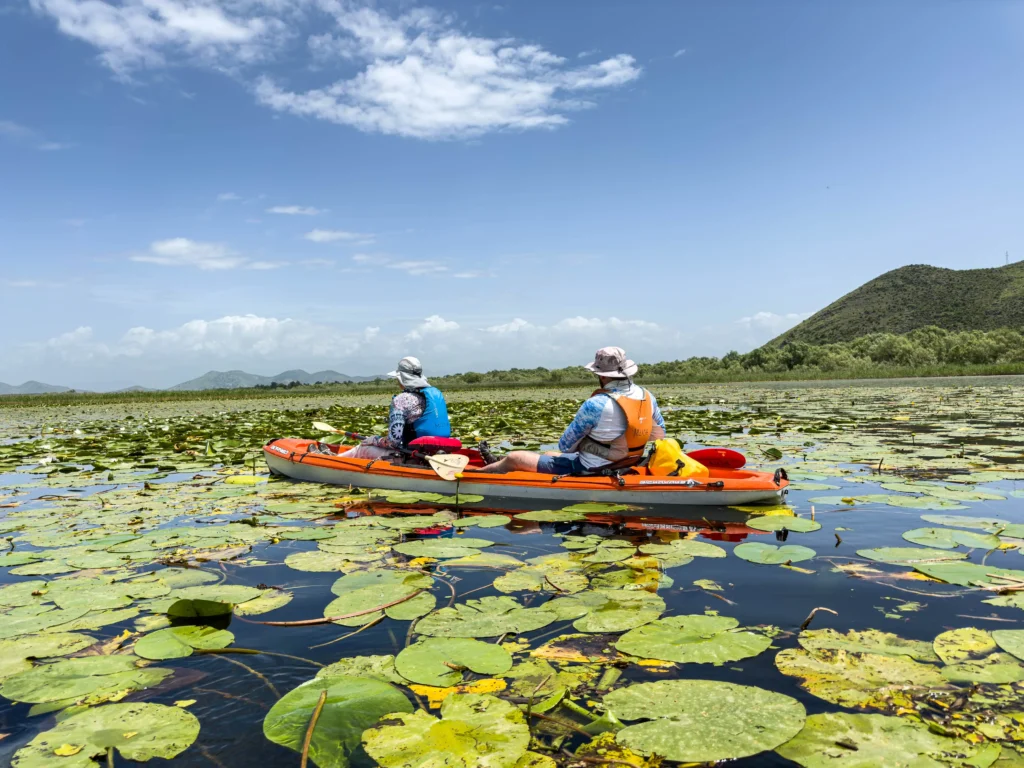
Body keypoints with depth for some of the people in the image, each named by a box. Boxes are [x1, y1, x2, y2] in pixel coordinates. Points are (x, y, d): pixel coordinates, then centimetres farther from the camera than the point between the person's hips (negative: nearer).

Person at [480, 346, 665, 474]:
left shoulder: (595, 405, -26)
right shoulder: (647, 396, -6)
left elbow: (565, 446, -15)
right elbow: (659, 434, 8)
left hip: (589, 471, -8)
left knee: (513, 458, 7)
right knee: (549, 455, 31)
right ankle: (501, 465, 54)